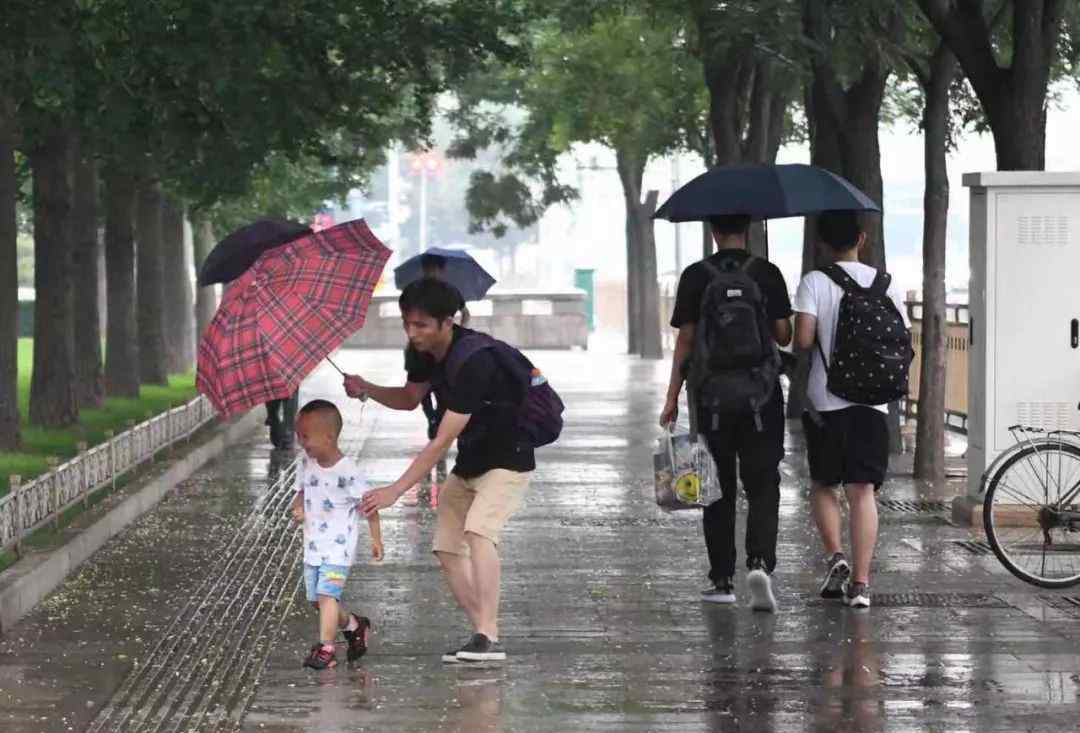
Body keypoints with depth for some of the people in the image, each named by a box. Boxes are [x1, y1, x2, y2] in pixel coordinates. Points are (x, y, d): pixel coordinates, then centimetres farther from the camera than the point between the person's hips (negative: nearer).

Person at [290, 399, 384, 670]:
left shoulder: (347, 471, -18)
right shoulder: (307, 465, 2)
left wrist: (376, 539, -8)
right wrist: (297, 508, -6)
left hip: (338, 547, -7)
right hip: (313, 545, 7)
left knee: (326, 594, -18)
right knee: (316, 599, 14)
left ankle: (326, 648, -15)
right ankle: (354, 625, 36)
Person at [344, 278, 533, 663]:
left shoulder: (472, 361, -31)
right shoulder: (426, 353, -4)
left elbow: (441, 442, -32)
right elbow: (410, 397, 15)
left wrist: (395, 490, -31)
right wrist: (367, 389, -5)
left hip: (507, 461, -9)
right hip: (468, 464, 9)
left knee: (478, 531, -29)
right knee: (447, 548, 1)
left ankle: (488, 636, -34)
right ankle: (484, 637, 3)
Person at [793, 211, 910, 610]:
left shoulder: (815, 282, -5)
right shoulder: (884, 283, 4)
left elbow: (803, 338, -15)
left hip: (825, 401, -2)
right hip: (872, 401, 2)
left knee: (822, 485, 16)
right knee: (862, 491, 0)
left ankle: (835, 555, -2)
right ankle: (860, 582, -6)